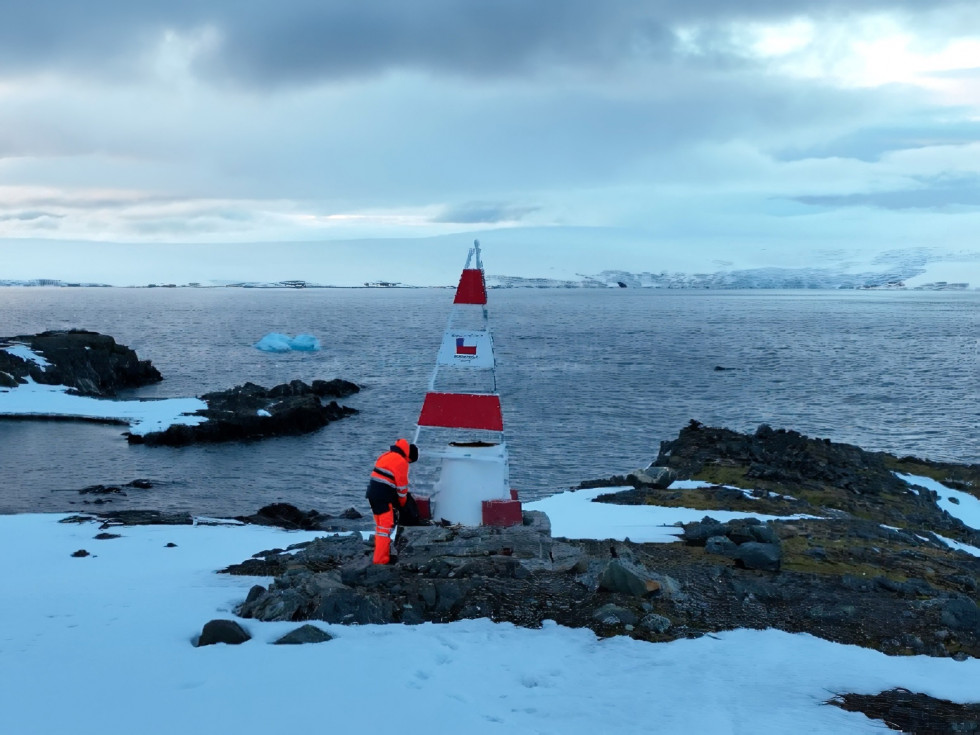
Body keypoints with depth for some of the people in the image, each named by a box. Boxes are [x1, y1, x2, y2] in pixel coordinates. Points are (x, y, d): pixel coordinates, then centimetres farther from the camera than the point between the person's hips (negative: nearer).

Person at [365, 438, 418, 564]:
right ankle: (381, 559, -7)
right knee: (386, 526, -5)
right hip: (383, 496, -9)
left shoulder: (388, 455, 17)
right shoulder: (401, 461, -9)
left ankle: (380, 555, 25)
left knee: (380, 525, 18)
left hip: (372, 492, 9)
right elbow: (402, 484, -6)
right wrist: (402, 503, 9)